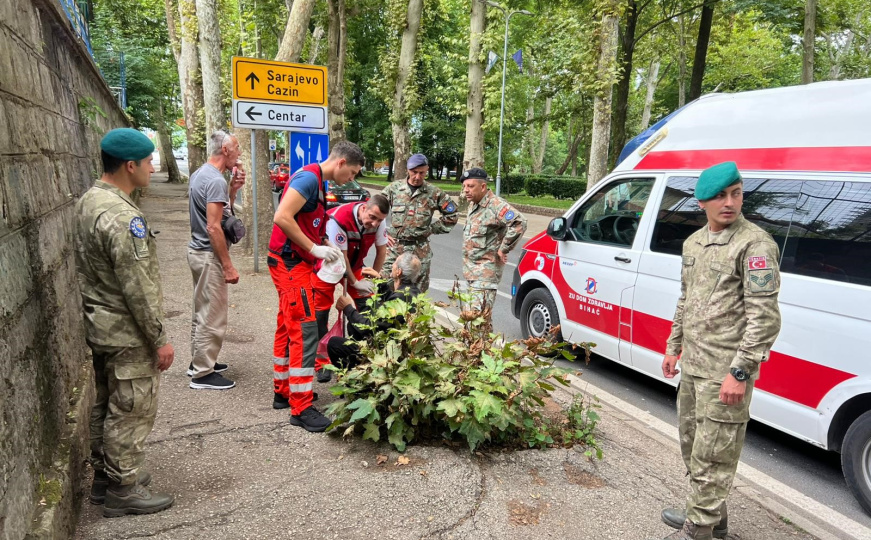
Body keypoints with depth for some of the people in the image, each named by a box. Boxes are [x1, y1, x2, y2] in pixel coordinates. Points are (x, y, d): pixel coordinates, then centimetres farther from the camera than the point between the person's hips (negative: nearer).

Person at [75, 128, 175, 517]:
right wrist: (160, 339, -16)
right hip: (127, 333, -10)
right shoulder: (122, 216, -24)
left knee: (104, 406, 20)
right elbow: (138, 289, -24)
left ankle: (104, 476, 34)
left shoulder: (88, 201, 7)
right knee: (131, 412, 3)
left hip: (97, 325, 10)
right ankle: (123, 490, 17)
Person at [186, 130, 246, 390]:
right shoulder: (215, 180, -19)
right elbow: (213, 227, -24)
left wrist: (233, 188, 4)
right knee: (212, 317, -2)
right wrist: (228, 266, -22)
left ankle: (199, 361, 32)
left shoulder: (200, 173, 11)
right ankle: (203, 374, 7)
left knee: (203, 312, 20)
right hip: (210, 255, -11)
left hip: (198, 251, 11)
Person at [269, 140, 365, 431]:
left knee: (288, 329, 16)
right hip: (290, 263, -10)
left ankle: (283, 391, 29)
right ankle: (301, 408, -1)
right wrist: (314, 249, -21)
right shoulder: (309, 178, -16)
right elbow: (282, 217, -26)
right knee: (304, 331, -8)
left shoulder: (319, 183, 14)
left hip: (297, 264, 10)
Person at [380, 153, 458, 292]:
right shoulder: (394, 188, 4)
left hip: (420, 250, 0)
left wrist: (432, 229, 5)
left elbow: (452, 215, 11)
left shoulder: (434, 193, 2)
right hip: (393, 247, 0)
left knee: (418, 291, 5)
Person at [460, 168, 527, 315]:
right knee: (469, 311, 16)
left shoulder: (496, 205, -18)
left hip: (486, 271, -10)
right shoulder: (473, 204, 12)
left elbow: (520, 223, -30)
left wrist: (503, 249, -23)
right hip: (471, 270, 10)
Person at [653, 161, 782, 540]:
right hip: (692, 365, 9)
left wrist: (740, 372, -20)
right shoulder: (694, 242, 11)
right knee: (691, 442, 20)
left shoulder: (755, 245, -13)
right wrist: (674, 347, 20)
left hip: (725, 372, -9)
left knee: (711, 455, -1)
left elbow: (764, 317, -17)